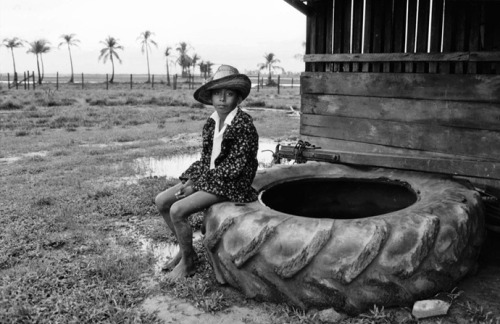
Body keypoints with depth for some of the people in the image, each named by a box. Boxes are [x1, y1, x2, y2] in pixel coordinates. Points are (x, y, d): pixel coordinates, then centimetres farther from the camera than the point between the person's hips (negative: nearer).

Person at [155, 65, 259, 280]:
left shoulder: (243, 124, -17)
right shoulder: (212, 123, 5)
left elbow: (235, 167, -19)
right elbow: (206, 158, 12)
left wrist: (198, 182, -16)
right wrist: (190, 180, -6)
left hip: (231, 184, -8)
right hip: (208, 178, 8)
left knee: (177, 210, -21)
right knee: (161, 201, 1)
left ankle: (188, 261, 2)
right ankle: (184, 249, 17)